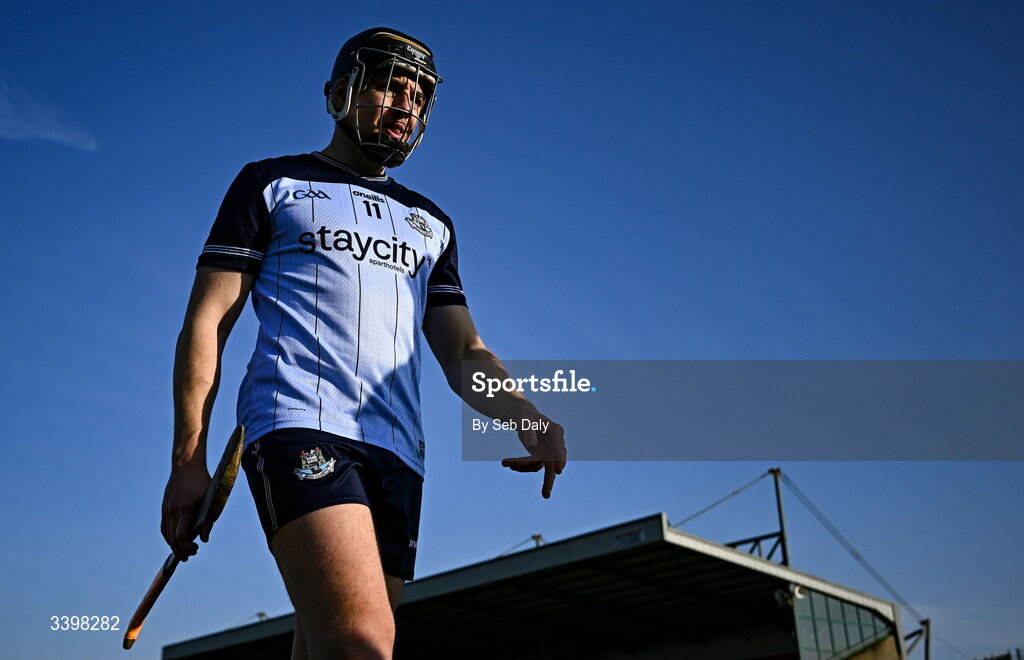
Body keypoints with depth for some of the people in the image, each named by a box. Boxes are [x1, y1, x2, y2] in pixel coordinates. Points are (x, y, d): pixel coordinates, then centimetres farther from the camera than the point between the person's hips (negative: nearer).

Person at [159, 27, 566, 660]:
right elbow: (206, 323, 8)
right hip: (301, 423, -4)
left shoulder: (432, 222, 27)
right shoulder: (271, 184, 16)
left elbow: (464, 352, 18)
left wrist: (530, 419, -3)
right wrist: (188, 459, -4)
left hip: (397, 449, 5)